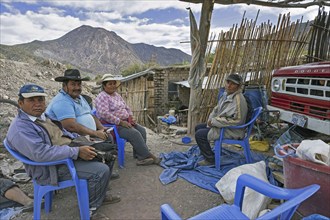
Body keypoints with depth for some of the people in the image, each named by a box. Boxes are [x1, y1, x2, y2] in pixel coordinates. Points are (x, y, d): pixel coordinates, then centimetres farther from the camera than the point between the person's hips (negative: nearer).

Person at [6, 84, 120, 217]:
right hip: (54, 168, -10)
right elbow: (41, 153, -31)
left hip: (69, 152, 10)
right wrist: (77, 151, -31)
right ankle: (92, 205, 8)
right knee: (102, 170, -20)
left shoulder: (44, 116, 11)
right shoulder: (20, 128, -20)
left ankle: (100, 194, 24)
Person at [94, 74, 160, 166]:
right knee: (135, 134, -24)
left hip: (125, 122, 9)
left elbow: (127, 108, 25)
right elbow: (104, 114, -23)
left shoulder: (117, 95, 18)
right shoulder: (102, 97, -10)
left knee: (142, 130, -9)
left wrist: (131, 117, 6)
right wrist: (120, 122, -22)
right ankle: (147, 156, -13)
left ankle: (140, 156, -9)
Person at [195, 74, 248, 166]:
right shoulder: (226, 94, 6)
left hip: (232, 131, -10)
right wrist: (211, 118, -2)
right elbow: (217, 108, 19)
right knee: (198, 127, 15)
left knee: (199, 134, -17)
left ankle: (210, 159, 1)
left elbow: (237, 120, -29)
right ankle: (204, 151, 33)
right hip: (221, 124, 10)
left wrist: (214, 121, -23)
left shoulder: (238, 99, -24)